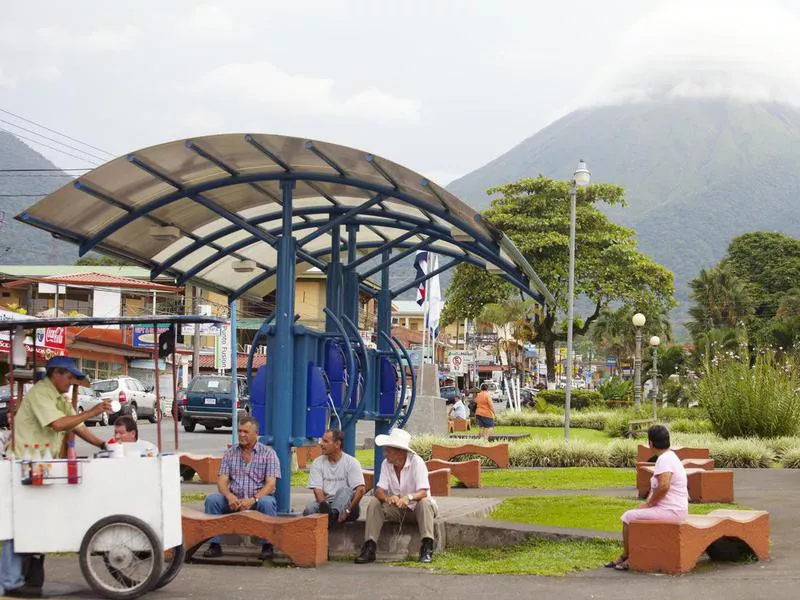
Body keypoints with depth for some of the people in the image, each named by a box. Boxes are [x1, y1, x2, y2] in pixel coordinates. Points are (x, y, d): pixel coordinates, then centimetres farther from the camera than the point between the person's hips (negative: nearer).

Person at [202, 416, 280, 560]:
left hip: (259, 497, -3)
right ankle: (214, 544, -20)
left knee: (267, 503, -36)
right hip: (234, 499, 3)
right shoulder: (230, 454, 11)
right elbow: (222, 481, 2)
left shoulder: (268, 453, 1)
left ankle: (267, 546, -24)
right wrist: (230, 497, -21)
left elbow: (270, 484, -9)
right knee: (212, 499, -23)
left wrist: (253, 500, -25)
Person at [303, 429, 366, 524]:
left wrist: (347, 510, -21)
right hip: (326, 503, 2)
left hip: (346, 505, -2)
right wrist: (324, 504, -24)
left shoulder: (351, 462, 0)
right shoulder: (317, 463, 8)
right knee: (310, 508, -29)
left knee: (344, 490, -33)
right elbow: (317, 490, -3)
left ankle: (333, 513, -59)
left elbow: (361, 490, -11)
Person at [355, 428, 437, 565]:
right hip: (396, 509, 4)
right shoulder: (386, 464, -5)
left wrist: (408, 497, -50)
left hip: (416, 507, -4)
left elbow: (423, 492, -28)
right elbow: (379, 490, -13)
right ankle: (369, 547, -23)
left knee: (424, 502, -35)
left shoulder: (417, 462, -20)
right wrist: (387, 498, -38)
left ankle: (427, 548, -40)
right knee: (374, 503, -18)